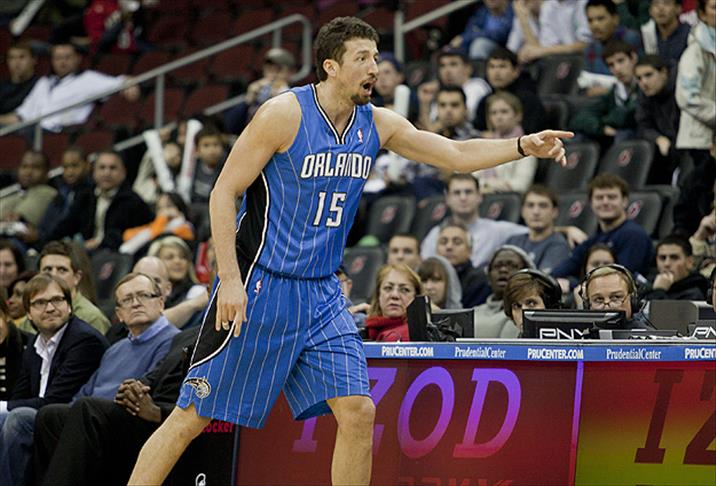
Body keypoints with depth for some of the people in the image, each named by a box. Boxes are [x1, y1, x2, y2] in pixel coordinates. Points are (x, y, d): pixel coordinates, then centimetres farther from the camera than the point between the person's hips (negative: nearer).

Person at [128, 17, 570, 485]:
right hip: (259, 288, -6)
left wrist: (523, 145, -5)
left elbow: (458, 155, 10)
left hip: (321, 293, 6)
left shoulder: (377, 123, 4)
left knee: (358, 411, -4)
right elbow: (224, 192, -12)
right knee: (193, 415, -5)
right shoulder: (285, 114, -14)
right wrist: (230, 279, -18)